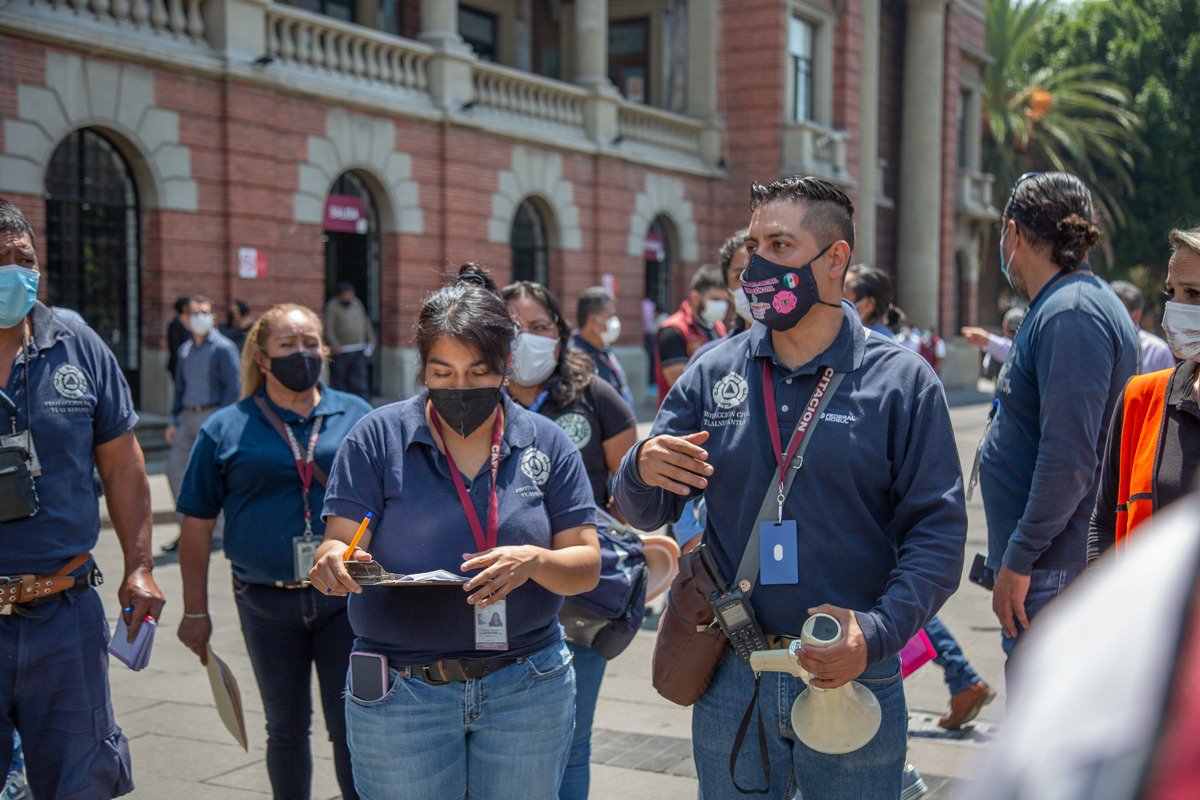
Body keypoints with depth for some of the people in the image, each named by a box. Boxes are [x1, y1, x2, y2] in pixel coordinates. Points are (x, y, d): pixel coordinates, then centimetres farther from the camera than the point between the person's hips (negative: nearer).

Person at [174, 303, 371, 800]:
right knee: (287, 729, 15)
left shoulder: (356, 415, 4)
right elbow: (197, 524, 4)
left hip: (345, 597, 0)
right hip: (267, 605, 1)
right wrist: (195, 612, 4)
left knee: (353, 729, 0)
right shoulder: (226, 429, 2)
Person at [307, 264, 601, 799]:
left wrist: (535, 561, -22)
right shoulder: (379, 436, -1)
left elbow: (586, 566, 0)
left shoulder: (546, 444, 3)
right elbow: (339, 546, -5)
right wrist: (334, 561, -29)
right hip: (399, 696, -1)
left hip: (527, 692, 2)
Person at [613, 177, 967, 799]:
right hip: (730, 684, 2)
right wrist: (643, 470, -18)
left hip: (855, 681, -2)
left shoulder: (902, 381, -3)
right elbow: (641, 512, 5)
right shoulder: (713, 374, 4)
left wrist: (876, 632, -21)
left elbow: (937, 531, -6)